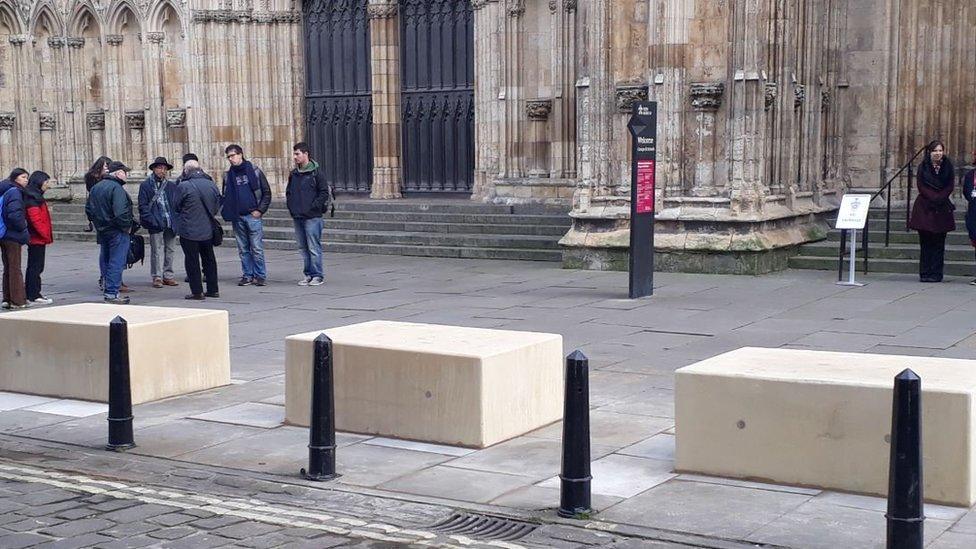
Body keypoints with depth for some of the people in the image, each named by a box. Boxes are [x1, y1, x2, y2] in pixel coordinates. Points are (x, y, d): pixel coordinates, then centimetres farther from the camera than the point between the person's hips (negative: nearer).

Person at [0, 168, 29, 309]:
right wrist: (23, 228, -11)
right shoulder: (14, 192, -16)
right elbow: (14, 214, -26)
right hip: (13, 236, -9)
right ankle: (17, 301, 2)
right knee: (15, 268, -2)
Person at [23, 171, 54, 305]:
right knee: (36, 267, -7)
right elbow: (36, 219, -22)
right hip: (37, 239, -10)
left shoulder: (36, 197, 17)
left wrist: (47, 235, 14)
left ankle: (32, 294, 20)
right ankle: (34, 296, -5)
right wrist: (46, 235, -17)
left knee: (34, 267, 14)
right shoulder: (32, 198, -15)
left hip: (36, 239, 10)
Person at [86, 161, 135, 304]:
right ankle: (112, 294, -6)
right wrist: (127, 226, -14)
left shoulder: (96, 187, 11)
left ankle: (108, 291, 25)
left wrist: (97, 222, 20)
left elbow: (88, 208, 17)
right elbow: (120, 212, -27)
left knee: (105, 260, 17)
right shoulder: (116, 188, -19)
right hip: (116, 232, -9)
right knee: (116, 262, -5)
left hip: (102, 231, 9)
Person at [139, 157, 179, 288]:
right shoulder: (146, 186, 3)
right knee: (157, 250, -4)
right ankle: (157, 277, 2)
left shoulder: (172, 186, 13)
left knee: (170, 250, 7)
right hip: (156, 224, -4)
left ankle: (168, 276, 16)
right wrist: (151, 220, -13)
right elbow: (143, 206, -1)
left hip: (171, 223, 4)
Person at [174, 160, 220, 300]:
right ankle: (213, 289, 19)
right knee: (209, 259, 15)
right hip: (208, 229, 5)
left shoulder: (183, 186, -14)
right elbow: (217, 206, 10)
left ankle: (197, 291, 2)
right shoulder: (212, 184, 2)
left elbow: (176, 207, -4)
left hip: (189, 230, -5)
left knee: (192, 261, 2)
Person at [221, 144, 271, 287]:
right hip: (237, 218, 4)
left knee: (257, 248, -4)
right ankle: (247, 275, 12)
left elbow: (267, 192, 2)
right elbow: (224, 197, 16)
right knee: (243, 249, 6)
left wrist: (260, 210, -7)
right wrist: (227, 212, -1)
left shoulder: (254, 171, 1)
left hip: (253, 216, -3)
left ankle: (260, 276, 2)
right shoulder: (228, 176, 11)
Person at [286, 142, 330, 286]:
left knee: (314, 247, -6)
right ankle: (309, 274, 16)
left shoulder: (316, 173, -5)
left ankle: (318, 276, 0)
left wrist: (313, 207, -13)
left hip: (312, 217, -7)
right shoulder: (293, 174, 13)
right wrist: (291, 207, 10)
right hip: (297, 217, 7)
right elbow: (288, 192, 23)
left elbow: (324, 193, -8)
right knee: (303, 247, 9)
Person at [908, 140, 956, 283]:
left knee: (938, 243, 0)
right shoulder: (923, 166, 3)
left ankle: (936, 274, 3)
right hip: (925, 207, -1)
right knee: (925, 241, -1)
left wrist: (940, 199, -13)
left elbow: (950, 186, 2)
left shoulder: (948, 165, 5)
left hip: (942, 207, 1)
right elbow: (920, 185, -2)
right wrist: (933, 198, -14)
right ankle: (925, 273, 3)